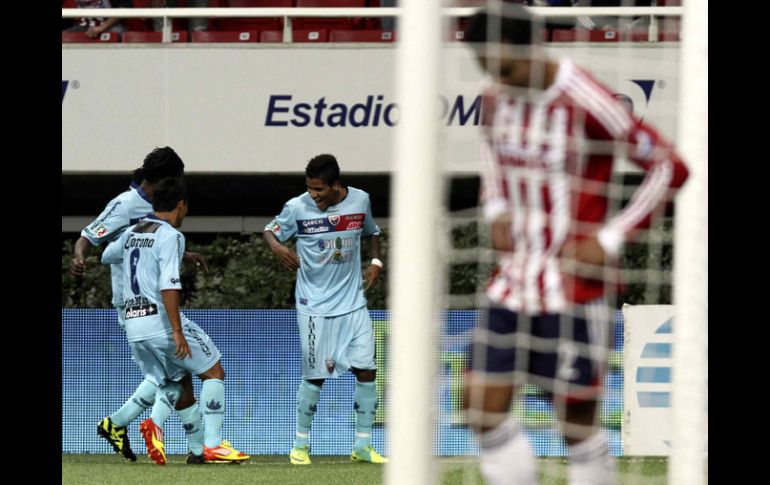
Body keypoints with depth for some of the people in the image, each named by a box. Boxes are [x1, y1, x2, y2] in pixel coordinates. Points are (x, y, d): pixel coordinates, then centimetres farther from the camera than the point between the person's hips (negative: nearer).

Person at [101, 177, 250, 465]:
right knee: (214, 373, 4)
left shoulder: (132, 233, 14)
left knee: (171, 383, 20)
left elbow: (107, 256, 34)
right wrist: (177, 331, -23)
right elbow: (168, 285, -20)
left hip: (133, 325, 7)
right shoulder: (170, 236, -9)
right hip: (161, 319, -7)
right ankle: (212, 446, -3)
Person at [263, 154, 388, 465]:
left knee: (367, 370, -1)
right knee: (315, 377, -2)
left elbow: (372, 232, 17)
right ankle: (301, 444, 14)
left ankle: (363, 446, 10)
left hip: (353, 303, 3)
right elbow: (270, 229, 3)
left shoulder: (360, 200, -2)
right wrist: (277, 246, -19)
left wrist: (376, 262, 2)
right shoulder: (297, 208, -11)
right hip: (315, 307, -3)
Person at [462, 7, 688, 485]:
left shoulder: (586, 103, -18)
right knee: (483, 404, -1)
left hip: (575, 282, -6)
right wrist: (497, 210, 11)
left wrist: (611, 239, -16)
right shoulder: (497, 99, 3)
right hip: (515, 279, 6)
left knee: (577, 418, 0)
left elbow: (670, 166, -14)